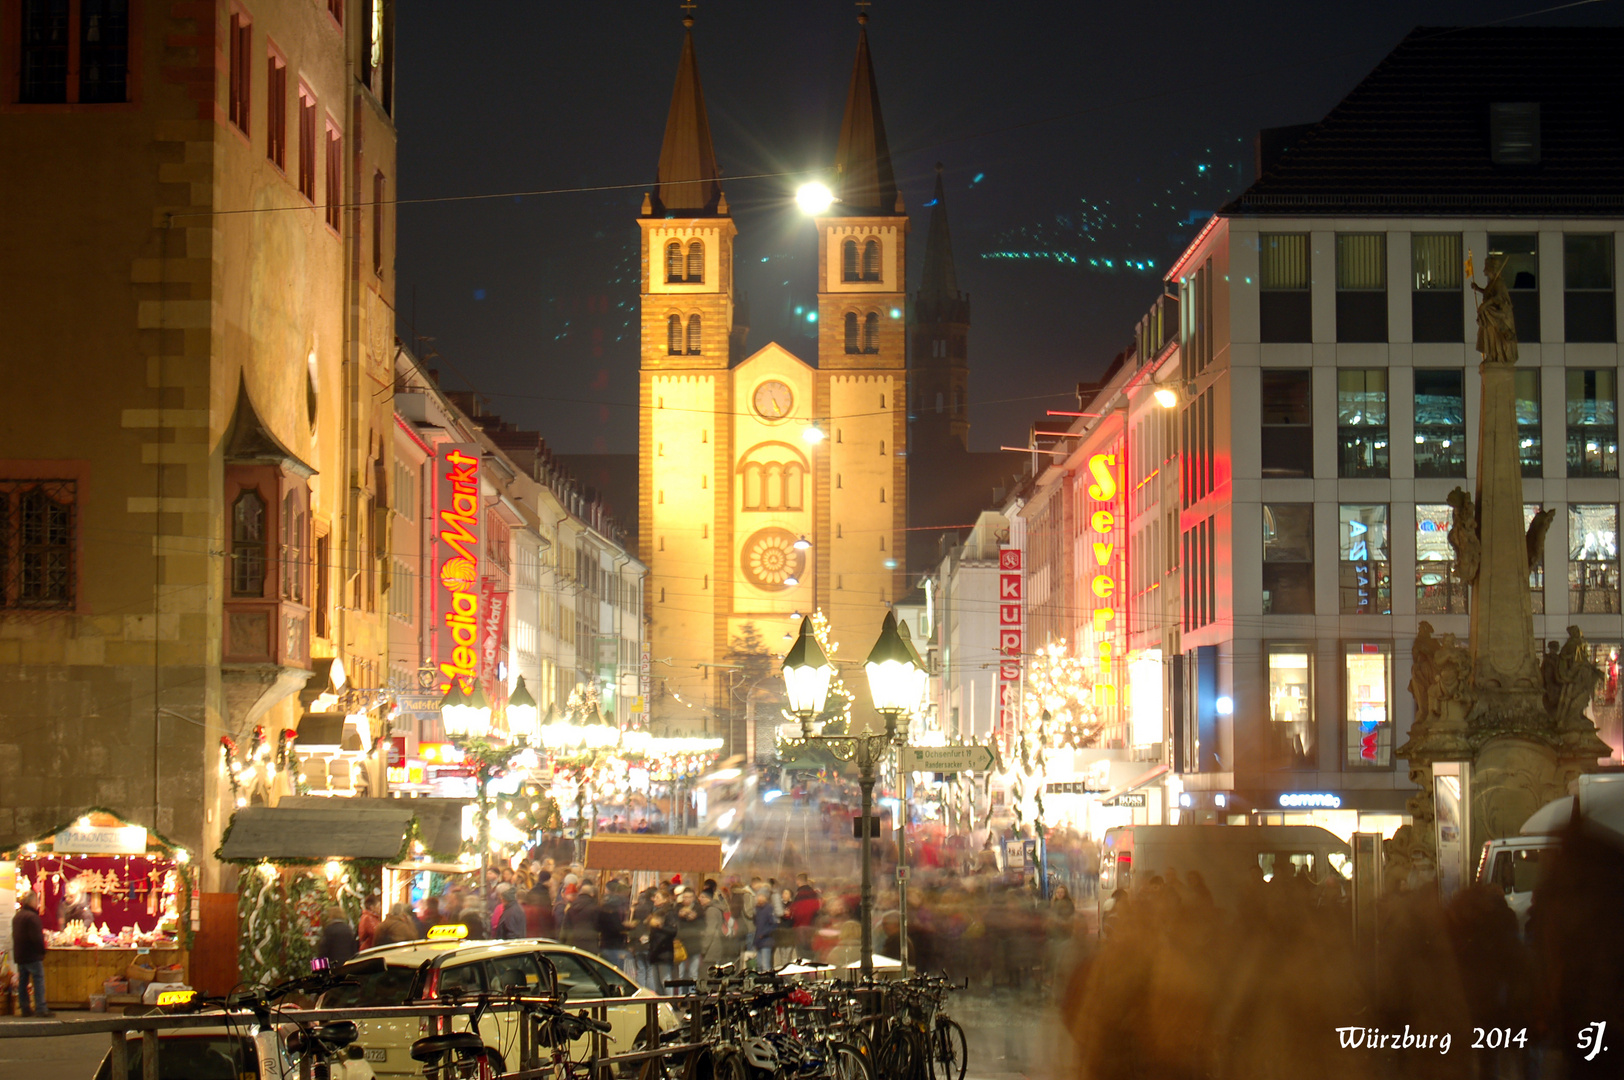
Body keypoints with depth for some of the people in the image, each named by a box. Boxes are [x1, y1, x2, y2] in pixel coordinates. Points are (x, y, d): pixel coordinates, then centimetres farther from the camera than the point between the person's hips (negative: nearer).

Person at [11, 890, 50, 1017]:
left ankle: (25, 1009, 13)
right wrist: (42, 951, -7)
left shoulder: (16, 917, 12)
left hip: (19, 955, 9)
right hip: (33, 955, -9)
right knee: (38, 980, -6)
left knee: (22, 982, 10)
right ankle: (41, 1009, -10)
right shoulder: (32, 916, -16)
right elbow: (37, 938, -20)